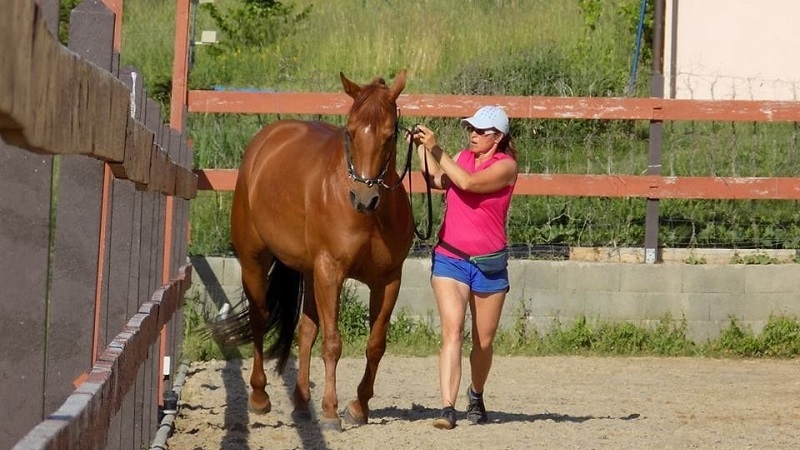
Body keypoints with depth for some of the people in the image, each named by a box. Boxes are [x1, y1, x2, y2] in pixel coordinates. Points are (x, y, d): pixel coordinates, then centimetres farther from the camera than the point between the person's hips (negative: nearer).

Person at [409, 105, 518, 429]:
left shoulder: (506, 166, -7)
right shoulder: (462, 157, 10)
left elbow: (468, 183, -22)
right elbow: (437, 181, -6)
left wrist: (436, 150, -20)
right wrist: (422, 149, -11)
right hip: (449, 257, 2)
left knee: (483, 342, 10)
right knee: (452, 330, -15)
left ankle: (476, 396, 37)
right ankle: (447, 408, -23)